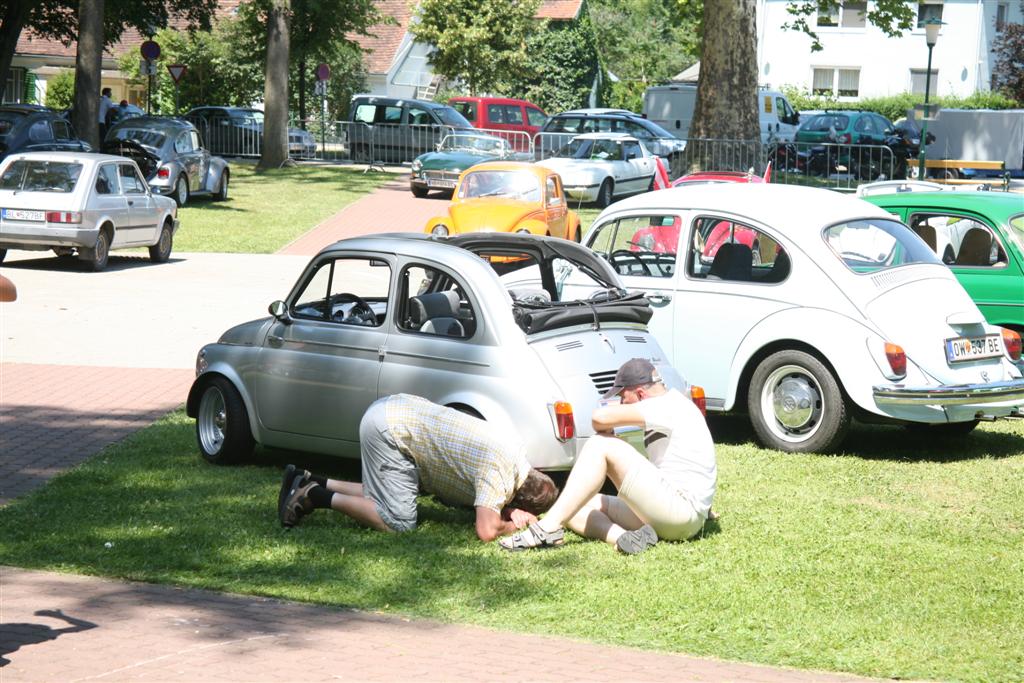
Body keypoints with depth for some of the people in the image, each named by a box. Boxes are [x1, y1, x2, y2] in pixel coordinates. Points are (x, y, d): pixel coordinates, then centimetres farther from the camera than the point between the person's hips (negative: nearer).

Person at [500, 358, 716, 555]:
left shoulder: (669, 406, -12)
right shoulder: (670, 404, 20)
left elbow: (601, 417, -20)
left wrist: (605, 431, -1)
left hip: (681, 510, -11)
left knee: (601, 445, -16)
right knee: (579, 508, 7)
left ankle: (548, 529, -23)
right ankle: (624, 537, -22)